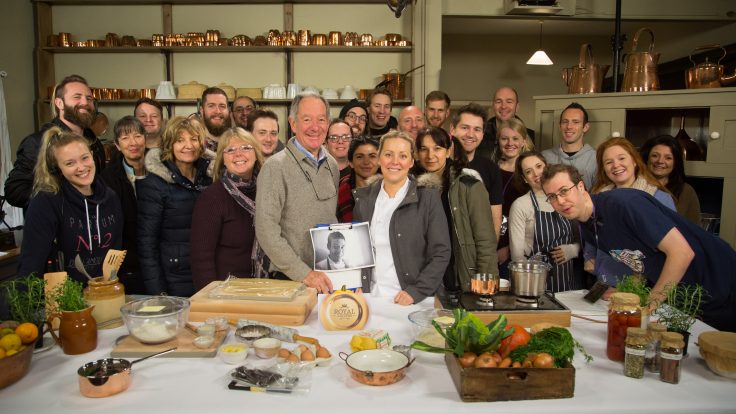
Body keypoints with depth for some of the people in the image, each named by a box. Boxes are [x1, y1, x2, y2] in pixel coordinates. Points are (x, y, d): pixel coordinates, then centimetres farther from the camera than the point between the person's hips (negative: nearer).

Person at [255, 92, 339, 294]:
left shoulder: (332, 165, 8)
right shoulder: (276, 167, -11)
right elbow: (266, 231, -17)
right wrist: (305, 274, -19)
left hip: (329, 278, 5)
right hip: (290, 280, -5)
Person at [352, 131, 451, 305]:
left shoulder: (428, 197, -3)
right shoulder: (363, 197, 6)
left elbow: (441, 253, -6)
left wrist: (416, 291, -15)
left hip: (414, 302, -2)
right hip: (369, 299, 2)